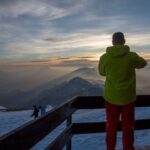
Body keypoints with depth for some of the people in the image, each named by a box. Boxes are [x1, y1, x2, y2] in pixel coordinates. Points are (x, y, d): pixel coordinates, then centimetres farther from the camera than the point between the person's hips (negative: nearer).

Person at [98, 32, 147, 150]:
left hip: (111, 97, 1)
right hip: (128, 97, 0)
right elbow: (143, 63, 11)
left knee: (111, 125, 16)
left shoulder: (104, 57, -11)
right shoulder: (132, 56, -11)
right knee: (128, 126, 14)